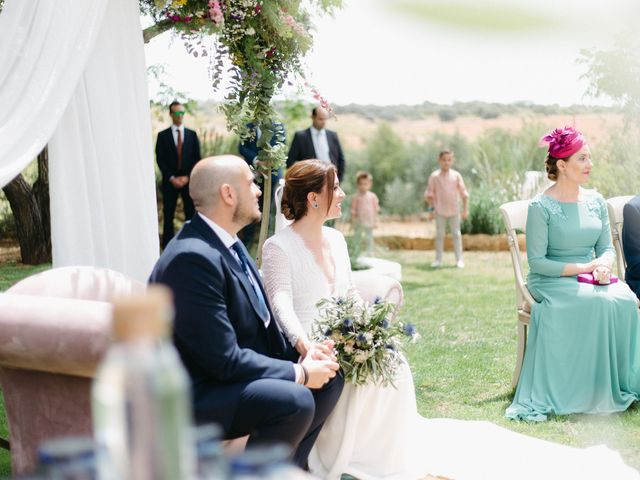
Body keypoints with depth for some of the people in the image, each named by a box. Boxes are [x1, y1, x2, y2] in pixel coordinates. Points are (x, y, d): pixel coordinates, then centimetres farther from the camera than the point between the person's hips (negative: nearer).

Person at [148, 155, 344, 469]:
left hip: (232, 375, 10)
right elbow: (224, 359, -26)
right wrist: (299, 373, -17)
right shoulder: (192, 258, -25)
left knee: (329, 379, 8)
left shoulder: (228, 243, 6)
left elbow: (259, 324, 12)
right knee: (295, 401, -28)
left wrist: (300, 355, -4)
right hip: (195, 397, -10)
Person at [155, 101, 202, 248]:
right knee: (168, 215, 0)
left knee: (190, 213, 3)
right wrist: (172, 178, -11)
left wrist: (187, 177, -8)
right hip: (170, 181, -1)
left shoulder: (192, 135, 7)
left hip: (189, 180, 1)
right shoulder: (163, 135, 3)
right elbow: (160, 160, -1)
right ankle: (167, 247, 5)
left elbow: (197, 159, 4)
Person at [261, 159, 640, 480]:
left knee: (392, 365, -19)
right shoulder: (279, 247, -7)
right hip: (306, 356, -7)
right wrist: (304, 344, -37)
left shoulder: (336, 240, 15)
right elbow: (282, 304, -20)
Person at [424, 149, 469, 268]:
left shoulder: (456, 175, 1)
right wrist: (431, 209, -2)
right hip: (440, 210, -1)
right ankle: (438, 259, 12)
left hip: (454, 210, 1)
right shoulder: (434, 176, -2)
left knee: (456, 234, 5)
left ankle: (459, 259, 10)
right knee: (439, 235, 5)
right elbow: (429, 194, 2)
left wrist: (465, 209, 2)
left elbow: (464, 193, 5)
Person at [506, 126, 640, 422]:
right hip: (551, 282, -5)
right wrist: (581, 268, -16)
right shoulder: (541, 207, -8)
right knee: (598, 302, -33)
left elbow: (607, 247, 13)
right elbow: (536, 261, -10)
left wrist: (604, 263, -12)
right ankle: (591, 391, -26)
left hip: (591, 278, 5)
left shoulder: (596, 201, 11)